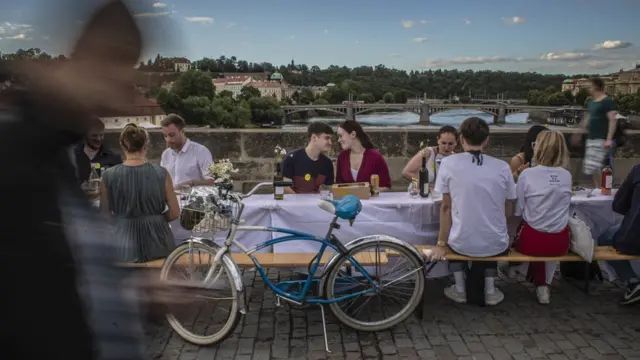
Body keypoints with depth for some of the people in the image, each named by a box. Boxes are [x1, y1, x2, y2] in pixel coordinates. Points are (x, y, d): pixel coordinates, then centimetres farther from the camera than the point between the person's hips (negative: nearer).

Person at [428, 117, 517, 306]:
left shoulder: (448, 163, -9)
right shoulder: (502, 167, -4)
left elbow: (446, 207, -5)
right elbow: (507, 211, 5)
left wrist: (442, 243, 5)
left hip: (463, 245, -1)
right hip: (496, 245, 2)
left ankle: (460, 290, 30)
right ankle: (490, 291, 28)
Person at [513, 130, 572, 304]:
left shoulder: (527, 174, -13)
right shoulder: (567, 175, -1)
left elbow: (518, 210, -6)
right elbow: (563, 204, 13)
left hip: (533, 241, -3)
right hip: (560, 242, 3)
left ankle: (541, 285, 38)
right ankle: (541, 285, 31)